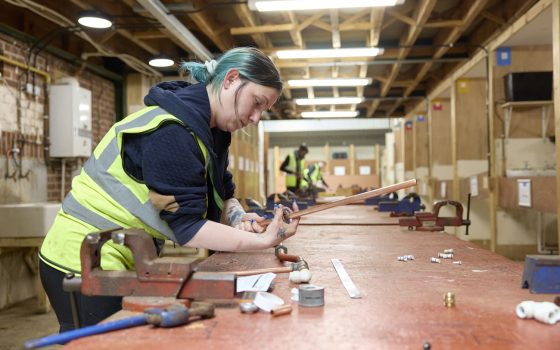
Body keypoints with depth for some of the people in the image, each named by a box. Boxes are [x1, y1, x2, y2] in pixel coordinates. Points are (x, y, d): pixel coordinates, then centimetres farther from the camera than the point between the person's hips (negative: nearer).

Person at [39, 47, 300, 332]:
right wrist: (262, 241, -26)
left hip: (127, 260, 9)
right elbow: (186, 225, -26)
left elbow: (223, 195, 7)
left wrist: (240, 219, -14)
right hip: (85, 261, -9)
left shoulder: (208, 128, 5)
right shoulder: (172, 130, -25)